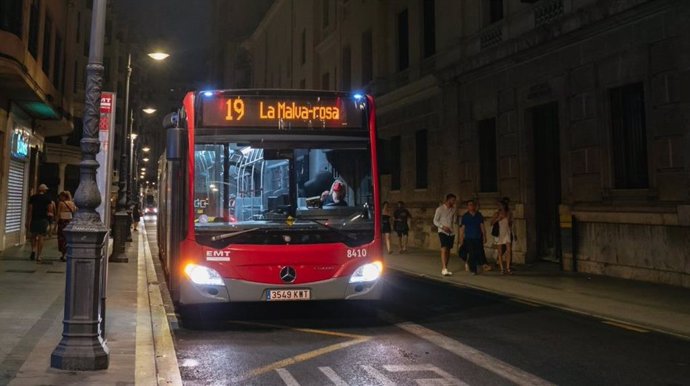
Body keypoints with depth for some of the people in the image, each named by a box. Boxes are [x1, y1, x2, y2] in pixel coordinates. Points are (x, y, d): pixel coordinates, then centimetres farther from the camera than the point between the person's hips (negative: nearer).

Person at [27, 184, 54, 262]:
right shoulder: (47, 198, -1)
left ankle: (33, 250, -4)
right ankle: (38, 256, 0)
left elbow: (30, 210, 0)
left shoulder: (33, 197, 4)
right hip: (43, 220, -1)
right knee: (41, 237, 1)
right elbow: (50, 210, -5)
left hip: (34, 219, 1)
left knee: (33, 236, 17)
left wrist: (28, 221, 1)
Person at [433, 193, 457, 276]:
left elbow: (454, 220, 7)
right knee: (444, 249, -18)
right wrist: (443, 227, -19)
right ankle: (444, 269, -24)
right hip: (443, 231, -6)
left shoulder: (453, 209, 8)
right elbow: (435, 221, -5)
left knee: (448, 250, 6)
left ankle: (445, 268, 14)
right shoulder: (440, 209, -6)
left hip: (451, 232, 6)